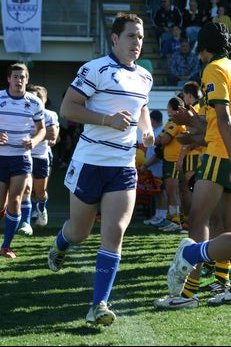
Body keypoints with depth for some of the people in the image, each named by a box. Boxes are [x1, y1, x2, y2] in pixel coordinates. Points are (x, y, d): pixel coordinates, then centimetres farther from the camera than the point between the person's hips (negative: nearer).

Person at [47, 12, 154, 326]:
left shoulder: (145, 77, 10)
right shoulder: (96, 69, -11)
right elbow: (67, 108, -13)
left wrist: (147, 130, 8)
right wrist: (108, 119, -23)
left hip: (124, 167, 4)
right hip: (90, 162, -4)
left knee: (115, 233, -11)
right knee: (79, 232, 11)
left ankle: (99, 305, -10)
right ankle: (59, 247, 49)